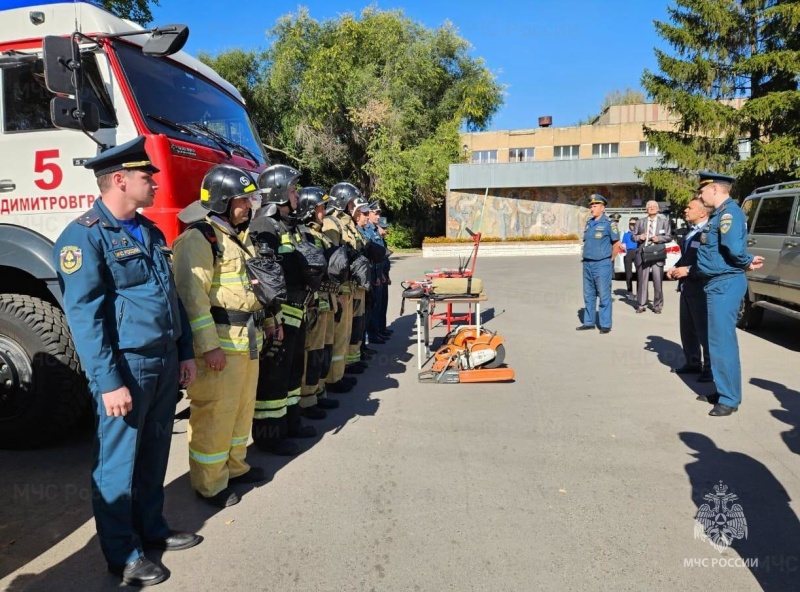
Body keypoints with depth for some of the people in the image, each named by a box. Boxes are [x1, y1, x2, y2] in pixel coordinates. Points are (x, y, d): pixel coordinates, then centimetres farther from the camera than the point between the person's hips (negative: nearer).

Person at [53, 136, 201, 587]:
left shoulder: (151, 232, 12)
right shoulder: (85, 235, -12)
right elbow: (84, 315, -17)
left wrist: (185, 353, 14)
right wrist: (108, 381, -19)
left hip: (165, 362, 8)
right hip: (126, 366, -7)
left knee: (154, 455, 18)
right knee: (118, 462, 7)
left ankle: (152, 529, 35)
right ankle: (123, 554, 23)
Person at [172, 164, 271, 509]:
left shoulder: (240, 236, 17)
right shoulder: (199, 238, -13)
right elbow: (192, 296, -20)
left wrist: (266, 322, 23)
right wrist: (209, 346, -23)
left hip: (248, 339, 9)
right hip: (220, 342, -9)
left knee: (242, 406, 18)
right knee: (214, 414, 0)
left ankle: (234, 466, 35)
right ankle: (209, 484, 14)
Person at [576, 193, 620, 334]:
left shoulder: (608, 224, -7)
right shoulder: (588, 223, 12)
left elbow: (616, 244, -3)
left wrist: (609, 260, 1)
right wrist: (586, 259, 13)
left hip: (602, 264, -7)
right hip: (587, 264, 7)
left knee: (604, 296, -2)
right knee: (588, 295, 12)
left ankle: (605, 324, 5)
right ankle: (589, 322, 21)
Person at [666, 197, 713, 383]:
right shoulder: (691, 231, 15)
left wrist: (688, 270, -22)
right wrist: (675, 268, 8)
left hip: (701, 289, -10)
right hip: (687, 288, 10)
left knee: (704, 330, -1)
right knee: (687, 329, 17)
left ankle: (710, 367, 10)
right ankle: (693, 363, 30)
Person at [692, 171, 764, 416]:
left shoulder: (729, 212, -16)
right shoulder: (719, 213, 15)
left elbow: (735, 249, -26)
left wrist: (747, 262, -10)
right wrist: (688, 270, 17)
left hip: (725, 285, -10)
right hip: (717, 284, 10)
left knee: (723, 342, -6)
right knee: (719, 340, 16)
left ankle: (729, 399, 2)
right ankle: (724, 391, 26)